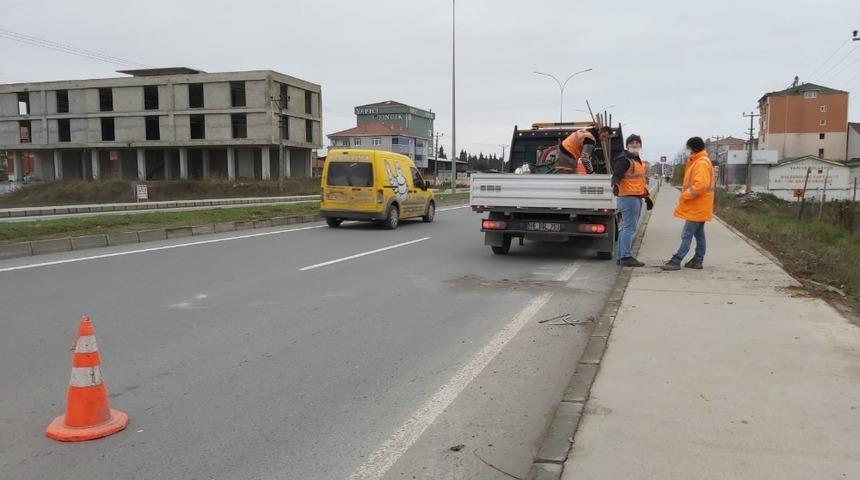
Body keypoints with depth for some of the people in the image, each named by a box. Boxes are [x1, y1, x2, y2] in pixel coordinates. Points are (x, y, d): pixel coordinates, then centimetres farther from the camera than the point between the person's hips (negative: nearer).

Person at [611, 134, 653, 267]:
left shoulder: (638, 160, 21)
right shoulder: (624, 160, -10)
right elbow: (616, 175, -22)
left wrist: (647, 196, 30)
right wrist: (615, 185, -43)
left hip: (637, 198, 10)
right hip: (628, 198, -10)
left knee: (626, 229, 12)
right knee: (629, 228, -11)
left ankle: (622, 257, 17)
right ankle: (626, 257, -10)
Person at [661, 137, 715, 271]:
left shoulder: (702, 163, -17)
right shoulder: (696, 162, 16)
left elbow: (700, 185, -26)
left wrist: (685, 195, -18)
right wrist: (685, 189, 10)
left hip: (697, 207, -10)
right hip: (697, 206, 10)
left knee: (687, 234, -11)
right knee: (699, 234, 13)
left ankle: (676, 260, -12)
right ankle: (697, 260, 18)